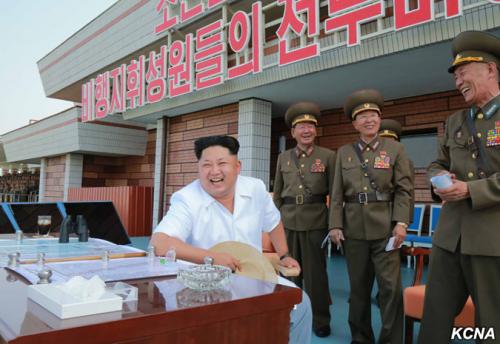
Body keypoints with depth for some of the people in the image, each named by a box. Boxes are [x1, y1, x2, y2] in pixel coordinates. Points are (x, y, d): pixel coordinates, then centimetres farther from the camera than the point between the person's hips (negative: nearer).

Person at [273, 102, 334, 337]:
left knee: (315, 271, 5)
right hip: (288, 221, 3)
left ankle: (320, 320, 21)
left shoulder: (328, 156, 2)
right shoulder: (283, 158, 10)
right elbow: (277, 193, 12)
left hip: (315, 222, -3)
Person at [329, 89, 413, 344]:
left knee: (391, 286, -3)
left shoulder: (395, 149, 5)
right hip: (354, 226, 2)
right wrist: (336, 225, -1)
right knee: (358, 286, 11)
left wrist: (401, 222, -10)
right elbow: (338, 193, 6)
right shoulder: (344, 153, 10)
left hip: (385, 225, -2)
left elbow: (404, 190, 0)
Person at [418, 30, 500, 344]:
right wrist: (440, 179, -1)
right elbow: (438, 164, 21)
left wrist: (469, 190, -17)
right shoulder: (455, 121, 15)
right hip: (450, 234, 6)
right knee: (435, 316, 11)